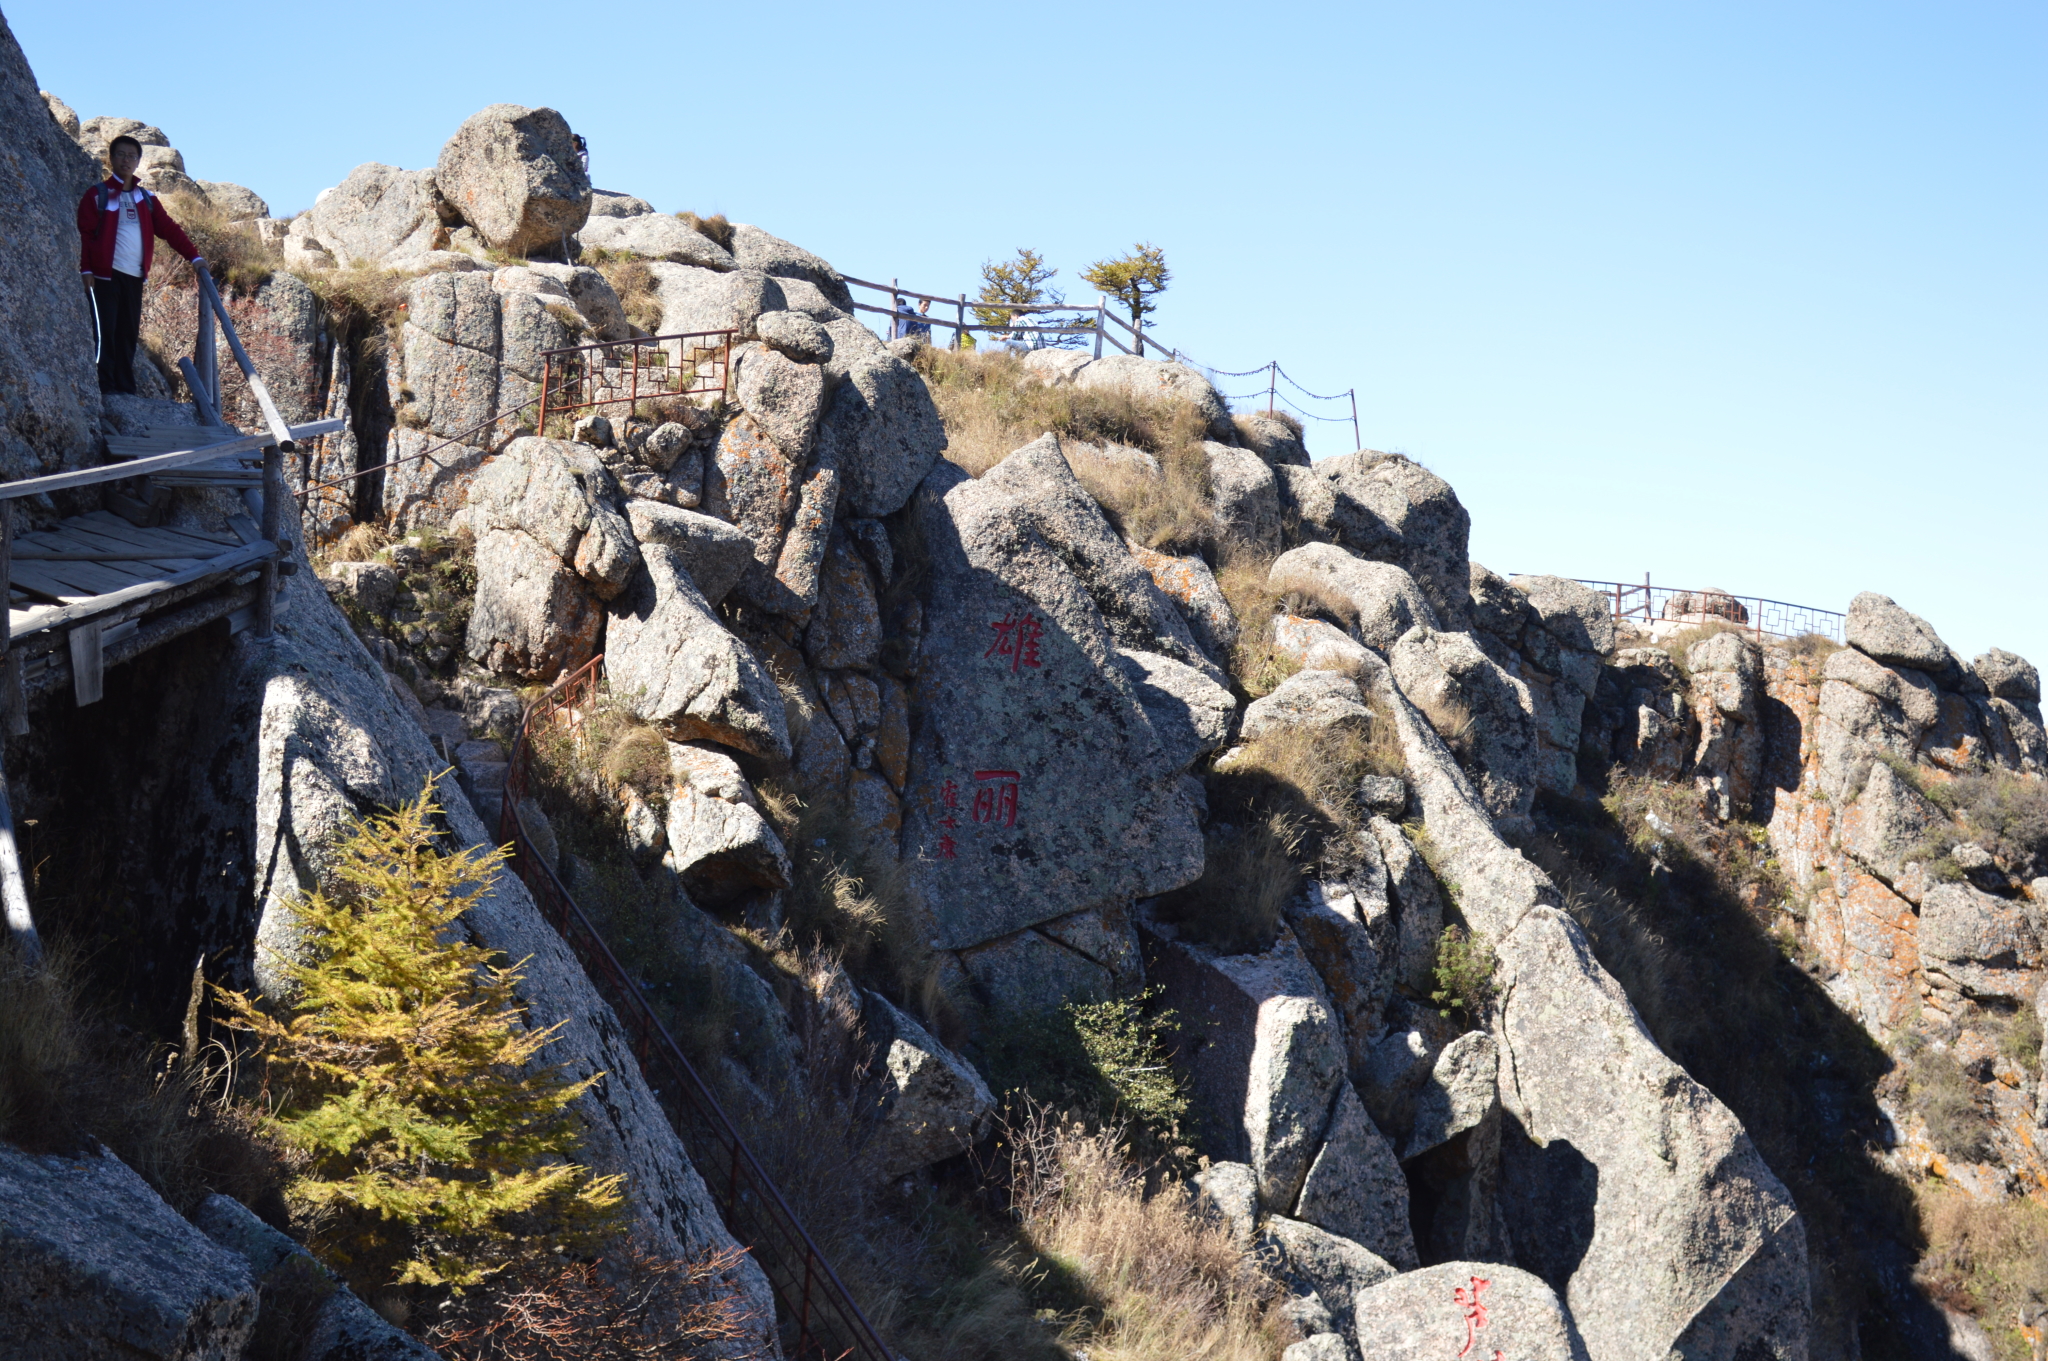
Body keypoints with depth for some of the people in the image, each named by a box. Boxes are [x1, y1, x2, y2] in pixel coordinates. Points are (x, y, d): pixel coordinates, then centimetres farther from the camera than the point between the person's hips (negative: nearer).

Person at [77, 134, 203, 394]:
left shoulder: (146, 198, 17)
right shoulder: (97, 195, 3)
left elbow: (169, 229, 13)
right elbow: (84, 233, -2)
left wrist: (194, 256, 2)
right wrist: (85, 269, -12)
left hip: (134, 276, 5)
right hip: (105, 274, -5)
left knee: (128, 333, 6)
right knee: (105, 331, -8)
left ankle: (126, 388, 9)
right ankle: (105, 388, -8)